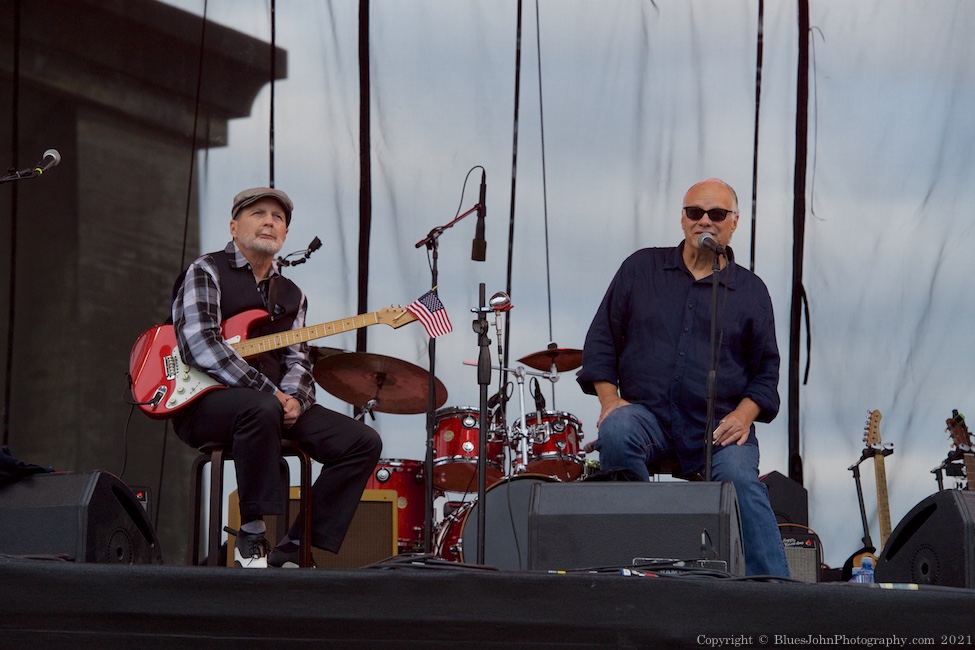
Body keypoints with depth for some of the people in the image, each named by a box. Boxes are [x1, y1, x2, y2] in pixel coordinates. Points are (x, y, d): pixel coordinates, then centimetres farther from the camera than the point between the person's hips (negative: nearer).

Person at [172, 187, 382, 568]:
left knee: (363, 443, -10)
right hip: (206, 402, -7)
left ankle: (292, 551, -10)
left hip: (277, 401, 7)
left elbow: (297, 359, 11)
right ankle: (252, 537, -27)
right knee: (261, 408, -41)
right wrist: (268, 393, -21)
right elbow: (199, 346, -15)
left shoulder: (291, 294, 22)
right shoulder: (206, 272, 1)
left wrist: (292, 398, -15)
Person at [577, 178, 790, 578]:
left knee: (741, 480, -30)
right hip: (646, 415, 1)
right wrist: (609, 400, -2)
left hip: (719, 428, -1)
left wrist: (744, 414, -6)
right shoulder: (641, 269, 14)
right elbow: (602, 339, 13)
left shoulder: (751, 291, 13)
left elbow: (766, 369, 14)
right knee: (616, 432, -33)